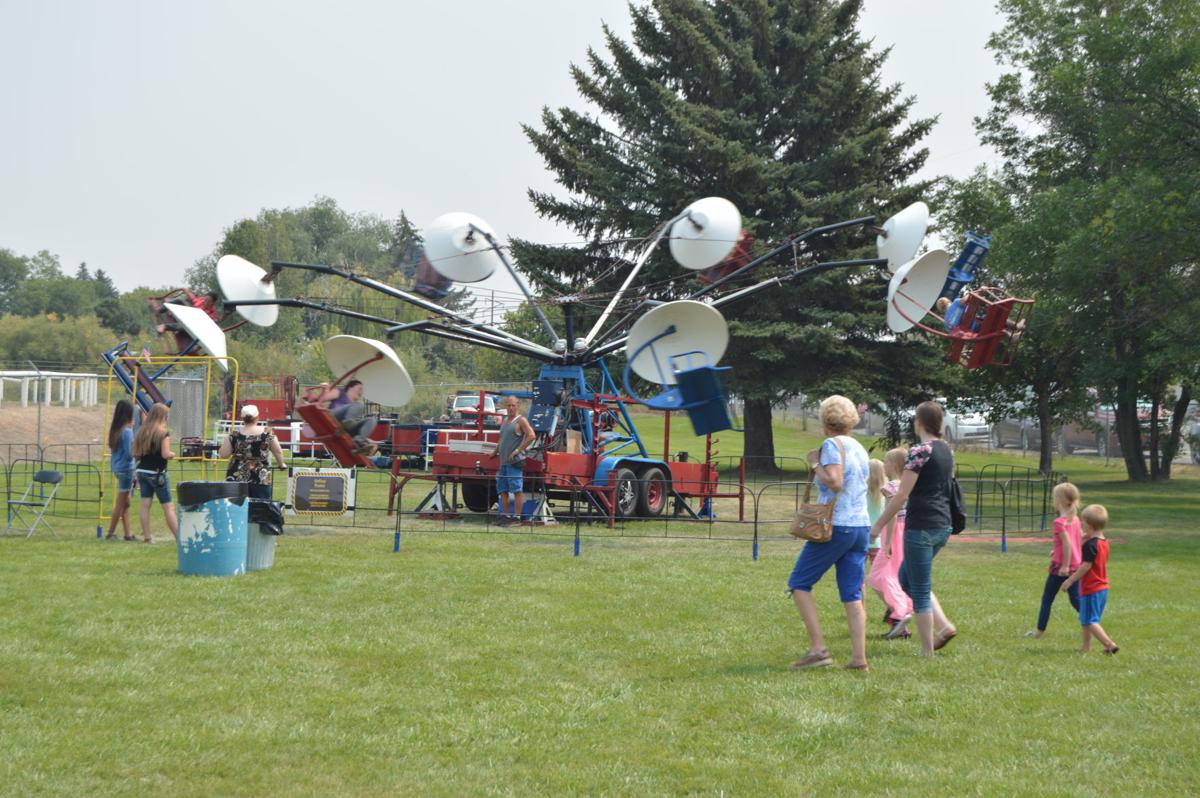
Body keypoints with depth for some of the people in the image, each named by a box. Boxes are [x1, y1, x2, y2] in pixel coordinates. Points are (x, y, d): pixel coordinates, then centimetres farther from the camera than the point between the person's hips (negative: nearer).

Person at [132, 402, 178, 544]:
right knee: (168, 506, -1)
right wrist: (172, 454, 1)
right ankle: (179, 537, -1)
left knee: (145, 504, 6)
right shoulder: (163, 433, -11)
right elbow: (166, 454, -19)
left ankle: (147, 536, 5)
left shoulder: (141, 432, 6)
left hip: (142, 471, 5)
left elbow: (135, 454, 6)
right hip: (157, 473, -5)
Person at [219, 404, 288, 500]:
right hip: (261, 479, 0)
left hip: (236, 478, 0)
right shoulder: (267, 433, -3)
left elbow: (223, 454, -4)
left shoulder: (235, 436, -6)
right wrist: (281, 464, 22)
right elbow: (278, 452, 3)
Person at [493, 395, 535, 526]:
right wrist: (496, 451, 22)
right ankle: (505, 515, 16)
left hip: (515, 461, -9)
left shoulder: (521, 420, -5)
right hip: (503, 461, 9)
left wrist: (518, 450, -17)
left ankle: (516, 517, -10)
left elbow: (531, 436, -17)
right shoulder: (505, 421, 20)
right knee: (502, 489, 10)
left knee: (517, 489, -9)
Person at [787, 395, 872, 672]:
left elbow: (834, 482, -21)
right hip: (861, 526, 8)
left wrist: (815, 464, -6)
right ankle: (859, 658, -1)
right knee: (853, 595, 6)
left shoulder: (832, 444, -9)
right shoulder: (859, 448, 16)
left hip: (836, 526, -8)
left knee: (799, 584, 2)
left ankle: (818, 648, -7)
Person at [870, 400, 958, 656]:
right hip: (942, 526, 8)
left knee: (919, 589, 0)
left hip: (920, 526, -8)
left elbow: (902, 494, -15)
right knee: (906, 579, 20)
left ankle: (927, 650, 3)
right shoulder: (946, 451, 12)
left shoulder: (919, 451, -14)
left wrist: (879, 525, -7)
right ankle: (944, 625, 8)